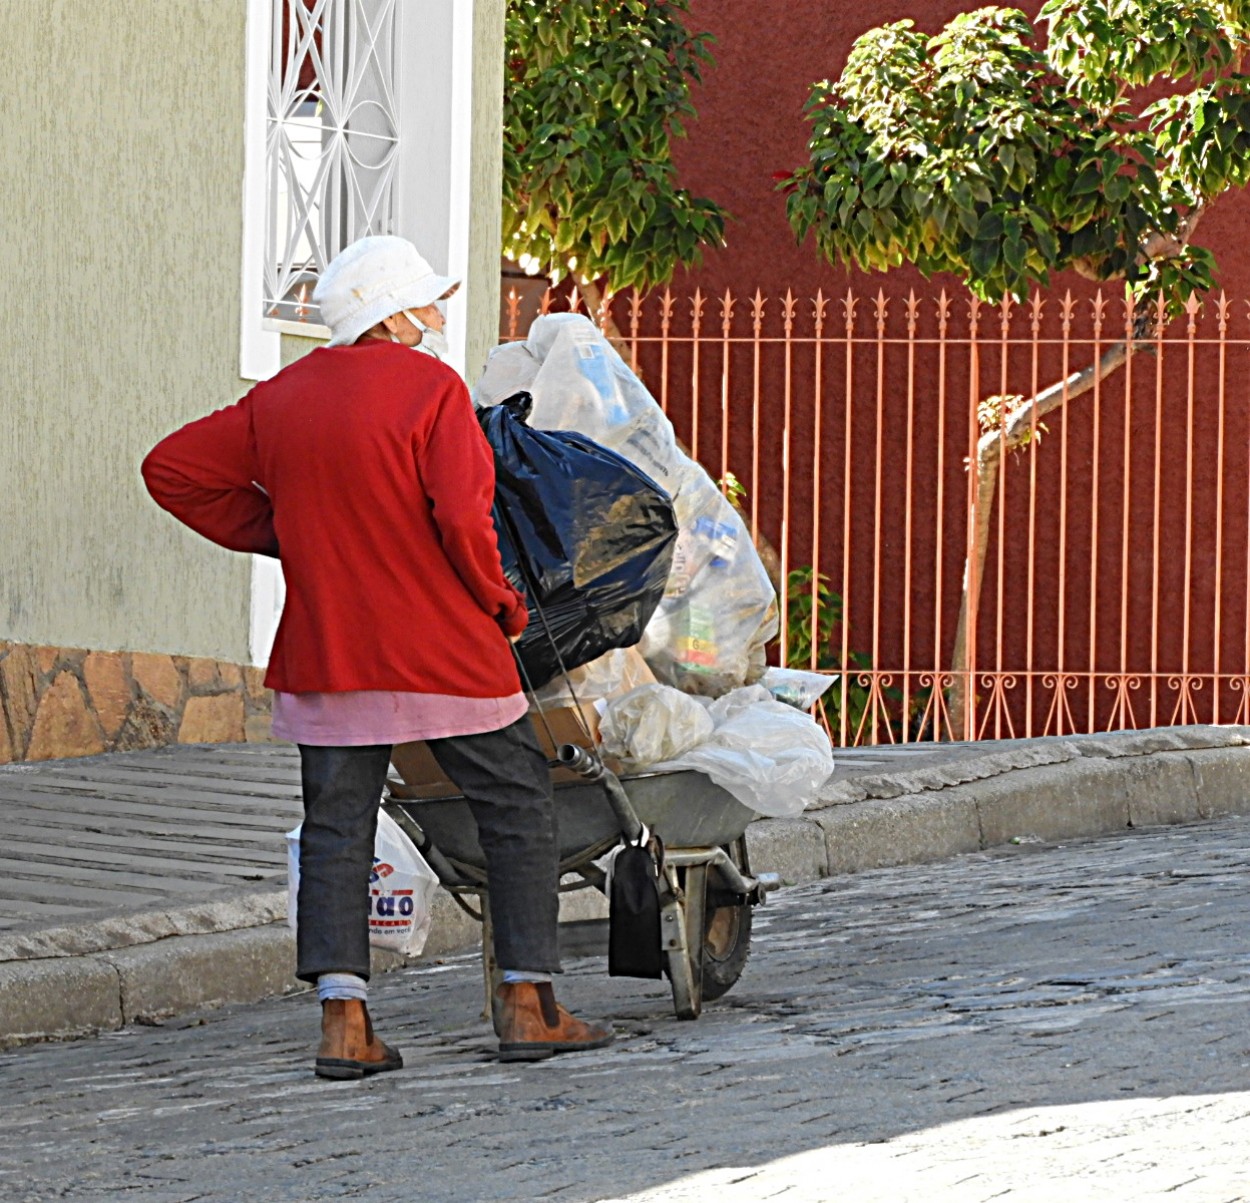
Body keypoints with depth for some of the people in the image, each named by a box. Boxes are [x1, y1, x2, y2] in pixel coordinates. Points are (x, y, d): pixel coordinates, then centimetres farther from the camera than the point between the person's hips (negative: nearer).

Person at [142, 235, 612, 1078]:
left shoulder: (282, 400, 8)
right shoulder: (432, 388, -10)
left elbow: (174, 470, 11)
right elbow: (462, 518, -19)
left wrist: (275, 533, 13)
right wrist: (503, 607, -3)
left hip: (326, 652, 5)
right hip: (442, 650, -5)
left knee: (336, 827, 8)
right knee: (518, 808, 9)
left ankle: (343, 1018, -2)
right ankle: (530, 1005, 8)